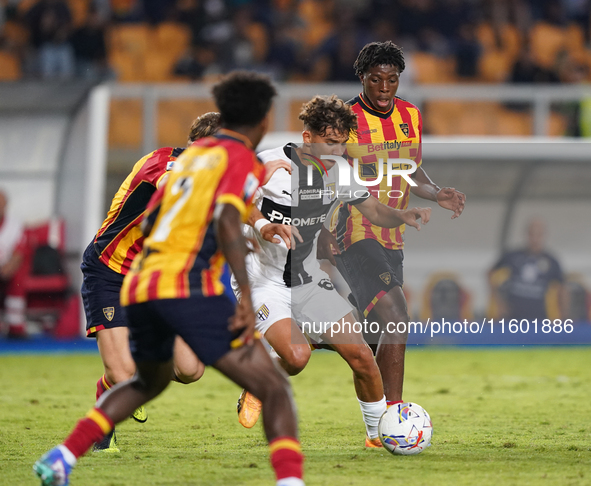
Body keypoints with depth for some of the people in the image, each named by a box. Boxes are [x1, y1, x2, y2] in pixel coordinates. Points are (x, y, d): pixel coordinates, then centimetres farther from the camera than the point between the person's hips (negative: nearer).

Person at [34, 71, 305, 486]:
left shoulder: (193, 153, 22)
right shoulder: (242, 160, 0)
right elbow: (227, 221, -17)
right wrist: (246, 297, -21)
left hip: (138, 286, 8)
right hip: (190, 286, -8)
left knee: (150, 381, 33)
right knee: (274, 388, -7)